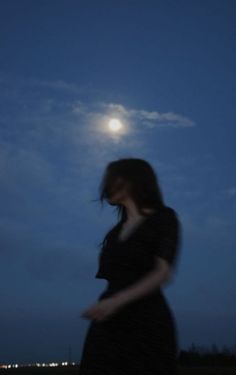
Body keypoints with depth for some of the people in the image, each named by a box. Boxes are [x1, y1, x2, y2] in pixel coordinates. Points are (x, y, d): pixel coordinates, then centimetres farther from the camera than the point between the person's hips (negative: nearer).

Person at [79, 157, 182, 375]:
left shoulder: (163, 218, 1)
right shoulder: (115, 231, 19)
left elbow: (163, 273, -11)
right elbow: (113, 279, 16)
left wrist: (116, 301, -21)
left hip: (146, 321, -5)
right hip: (109, 324, 5)